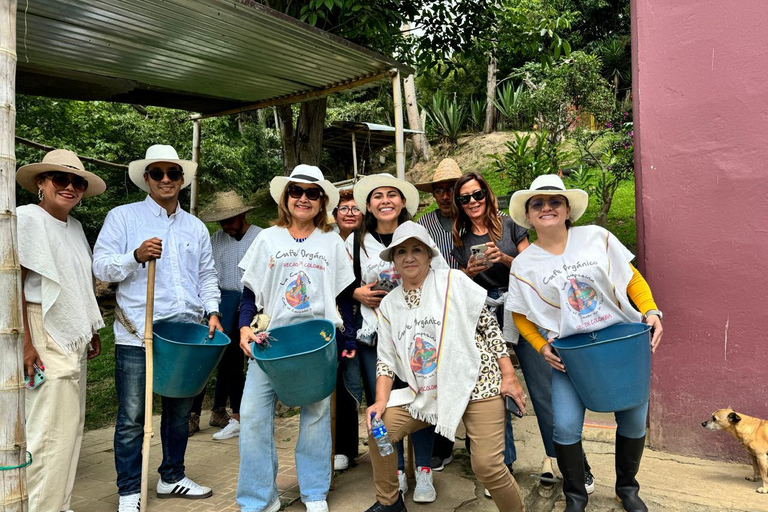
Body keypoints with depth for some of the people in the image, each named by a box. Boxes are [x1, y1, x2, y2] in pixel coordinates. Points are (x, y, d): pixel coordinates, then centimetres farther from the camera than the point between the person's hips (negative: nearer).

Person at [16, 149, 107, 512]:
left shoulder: (75, 226, 14)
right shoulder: (26, 218, -8)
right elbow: (14, 284, -14)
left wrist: (93, 332, 17)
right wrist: (25, 343, -19)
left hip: (73, 337, 8)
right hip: (44, 334, -8)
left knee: (70, 425, 13)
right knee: (52, 429, -5)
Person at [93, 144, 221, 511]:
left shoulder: (196, 227, 15)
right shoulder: (123, 217, 3)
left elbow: (206, 275, 18)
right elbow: (101, 266, -3)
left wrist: (212, 310, 3)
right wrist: (136, 256, -21)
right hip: (137, 334, -4)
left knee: (179, 411, 15)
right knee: (131, 418, 1)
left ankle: (172, 478, 32)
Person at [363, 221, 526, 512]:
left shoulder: (453, 281, -5)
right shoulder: (388, 305, 7)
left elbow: (489, 326, -4)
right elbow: (387, 359, 9)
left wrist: (509, 376, -7)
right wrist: (381, 402, -5)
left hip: (477, 384, -4)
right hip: (427, 393, 5)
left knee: (487, 466, -13)